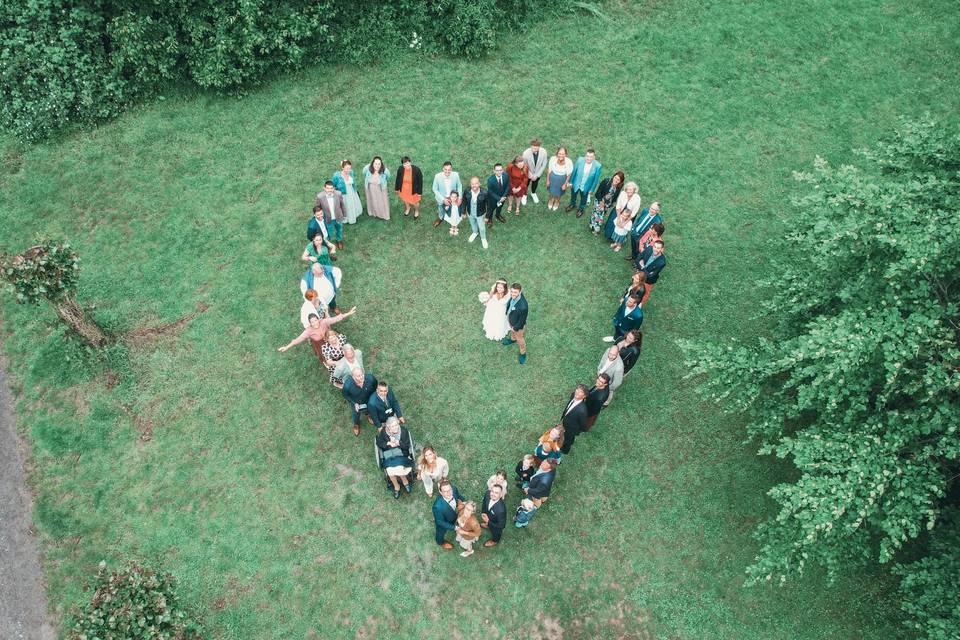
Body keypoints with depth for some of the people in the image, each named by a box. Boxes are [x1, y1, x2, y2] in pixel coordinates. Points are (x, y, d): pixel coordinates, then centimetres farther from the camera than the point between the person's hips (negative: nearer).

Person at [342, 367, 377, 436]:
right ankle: (356, 424, 66)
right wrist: (354, 403, -22)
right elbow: (345, 395, -18)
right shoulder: (347, 385, -43)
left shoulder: (370, 378, -39)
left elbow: (375, 385, -13)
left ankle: (368, 416, 72)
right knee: (355, 414, 31)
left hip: (368, 401, 1)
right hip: (355, 403, -1)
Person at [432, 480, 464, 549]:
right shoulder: (438, 506, -48)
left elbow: (458, 496, -6)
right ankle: (441, 542, 63)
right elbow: (440, 522, -29)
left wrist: (460, 500, -25)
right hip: (443, 522, -4)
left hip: (452, 516, 4)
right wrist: (454, 527, -25)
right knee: (441, 533, 30)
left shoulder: (454, 489, -33)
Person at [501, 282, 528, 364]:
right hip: (510, 320, 6)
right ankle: (513, 339, 70)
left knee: (519, 339, 23)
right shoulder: (513, 296, -27)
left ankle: (523, 353, 51)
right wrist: (507, 313, 11)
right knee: (512, 331, 37)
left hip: (518, 325, -6)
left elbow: (522, 320, -28)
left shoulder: (523, 306, -46)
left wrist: (516, 328, -13)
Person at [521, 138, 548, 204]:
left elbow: (544, 165, -15)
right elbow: (524, 165, -20)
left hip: (538, 173, 2)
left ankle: (533, 193, 62)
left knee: (535, 184, 30)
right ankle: (524, 195, 57)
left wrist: (537, 175, -14)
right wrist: (531, 175, -15)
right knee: (526, 184, 25)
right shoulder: (526, 153, -36)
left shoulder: (543, 152, -31)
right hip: (528, 173, -2)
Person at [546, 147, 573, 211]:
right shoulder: (552, 159, -29)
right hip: (553, 178, 0)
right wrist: (548, 180, 0)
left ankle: (557, 202, 61)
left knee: (559, 192, 27)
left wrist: (565, 184, -5)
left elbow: (569, 174, -14)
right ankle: (550, 199, 63)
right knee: (551, 191, 28)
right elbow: (549, 170, -11)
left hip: (562, 179, 0)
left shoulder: (569, 162, -32)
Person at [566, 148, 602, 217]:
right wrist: (570, 182, -3)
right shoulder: (580, 160, -29)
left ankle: (581, 208, 59)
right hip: (576, 184, 1)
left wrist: (592, 189, -5)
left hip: (586, 187, -1)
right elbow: (573, 171, -13)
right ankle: (572, 204, 63)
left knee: (583, 198, 28)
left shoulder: (597, 166, -30)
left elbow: (596, 178, -15)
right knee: (573, 195, 30)